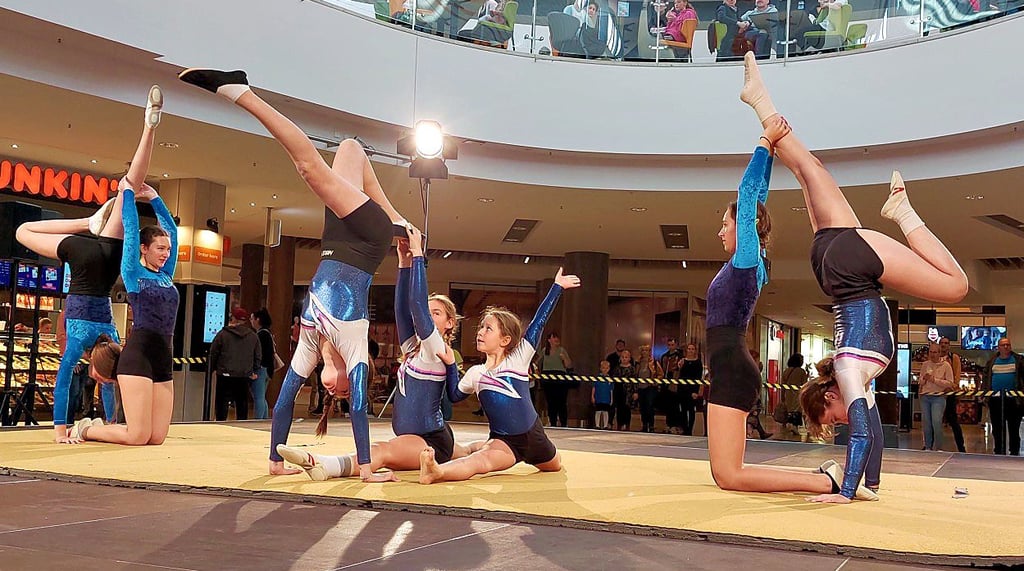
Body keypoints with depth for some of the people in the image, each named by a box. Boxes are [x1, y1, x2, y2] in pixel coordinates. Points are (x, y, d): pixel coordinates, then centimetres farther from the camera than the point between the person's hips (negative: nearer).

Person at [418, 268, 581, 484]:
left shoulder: (518, 359, -7)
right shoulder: (475, 373, 3)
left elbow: (539, 322, -9)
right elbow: (454, 395, 17)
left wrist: (557, 286, -9)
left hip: (532, 435, 0)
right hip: (503, 441, 0)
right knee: (481, 459, -31)